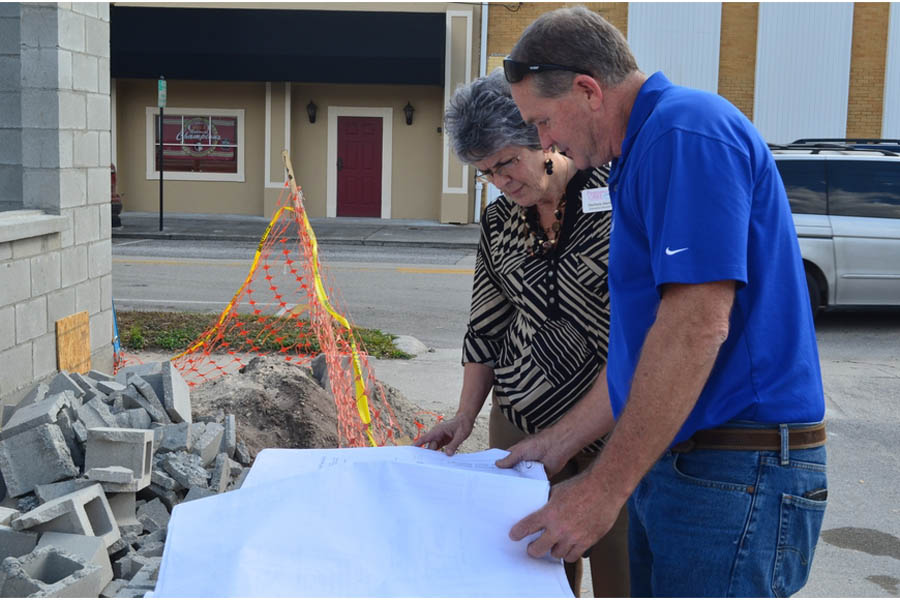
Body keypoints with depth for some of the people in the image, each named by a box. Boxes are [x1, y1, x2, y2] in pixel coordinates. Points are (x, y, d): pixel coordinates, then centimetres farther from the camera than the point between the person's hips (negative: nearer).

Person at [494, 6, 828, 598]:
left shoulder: (686, 131, -15)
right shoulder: (644, 150, 17)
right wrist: (559, 442, 20)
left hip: (737, 475, -10)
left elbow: (696, 325, -24)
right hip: (671, 460, 10)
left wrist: (604, 488, -21)